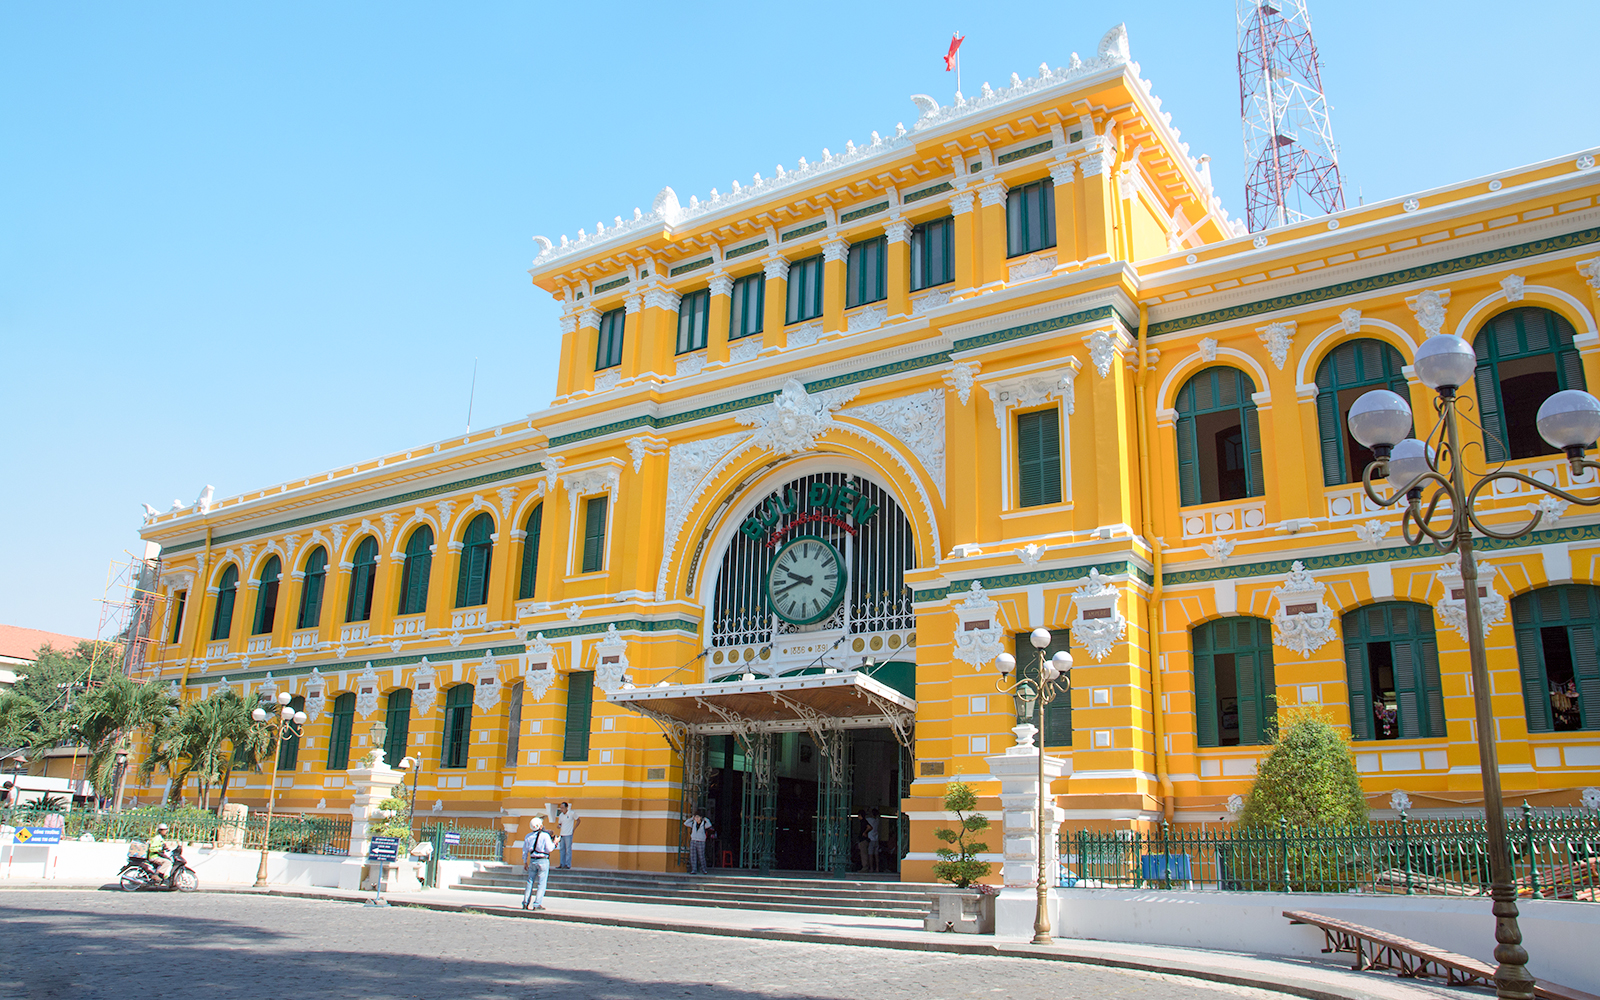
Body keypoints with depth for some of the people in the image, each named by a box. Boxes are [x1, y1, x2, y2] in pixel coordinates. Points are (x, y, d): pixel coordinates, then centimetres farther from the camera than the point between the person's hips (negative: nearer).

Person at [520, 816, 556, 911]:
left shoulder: (528, 836, 6)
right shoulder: (545, 835, -11)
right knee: (542, 883, 0)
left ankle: (525, 903, 10)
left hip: (532, 861, 5)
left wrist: (525, 862, 20)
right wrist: (554, 843, 5)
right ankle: (537, 904, -4)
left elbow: (525, 851, 11)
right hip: (543, 861, -5)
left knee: (530, 882, 13)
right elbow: (549, 848, -13)